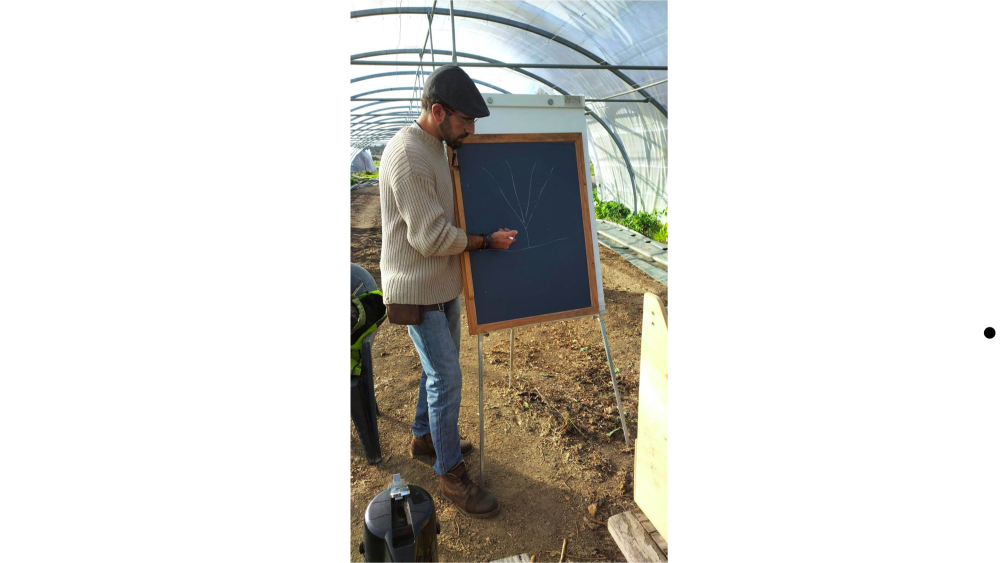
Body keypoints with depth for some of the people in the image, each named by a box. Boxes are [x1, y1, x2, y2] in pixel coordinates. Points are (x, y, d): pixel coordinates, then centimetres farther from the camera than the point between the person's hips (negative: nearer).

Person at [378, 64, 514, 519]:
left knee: (439, 369, 20)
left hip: (442, 284, 10)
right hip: (417, 290, -9)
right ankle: (451, 474, 17)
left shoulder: (437, 149, 8)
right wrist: (489, 241, -15)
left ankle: (424, 438, 42)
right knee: (447, 379, -1)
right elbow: (432, 237, -25)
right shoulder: (407, 154, -24)